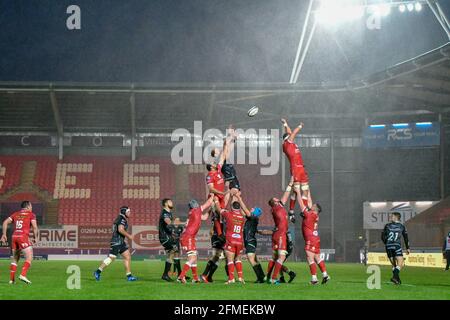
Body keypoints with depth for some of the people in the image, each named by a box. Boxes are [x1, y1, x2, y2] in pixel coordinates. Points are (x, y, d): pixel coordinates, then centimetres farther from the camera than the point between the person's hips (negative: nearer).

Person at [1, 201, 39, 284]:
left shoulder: (15, 214, 19)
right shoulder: (31, 214, 6)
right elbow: (35, 227, -4)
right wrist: (35, 238, 8)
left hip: (14, 237, 6)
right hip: (23, 237, -6)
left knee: (15, 258, 16)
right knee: (29, 258, -4)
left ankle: (12, 279, 12)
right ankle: (23, 275, -23)